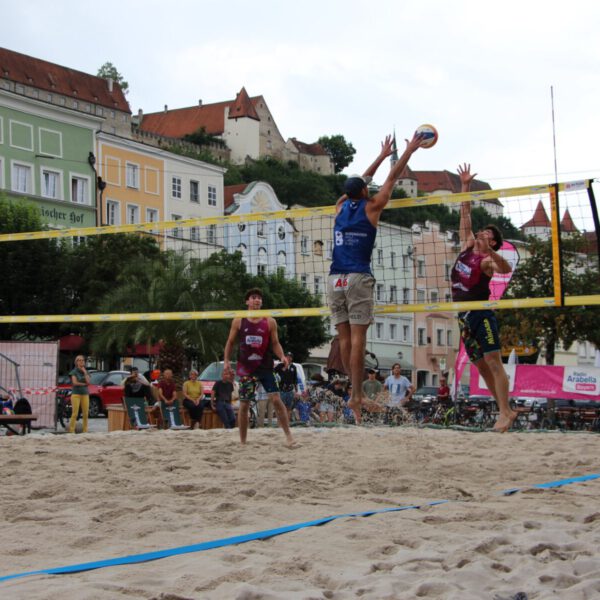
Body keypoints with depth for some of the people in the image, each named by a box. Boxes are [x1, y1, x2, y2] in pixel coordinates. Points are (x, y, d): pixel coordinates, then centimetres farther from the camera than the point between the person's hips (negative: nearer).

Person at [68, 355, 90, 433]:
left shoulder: (86, 372, 13)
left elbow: (88, 382, -2)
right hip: (76, 394, -4)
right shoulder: (74, 372, 1)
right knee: (75, 414, -10)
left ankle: (85, 431, 6)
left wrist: (85, 372, -6)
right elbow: (75, 382, -11)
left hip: (85, 394, 4)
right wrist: (84, 384, -5)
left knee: (85, 414, 0)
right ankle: (71, 431, -8)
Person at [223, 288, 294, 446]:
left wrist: (282, 356, -14)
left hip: (265, 367, 0)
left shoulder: (270, 322, 3)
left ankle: (288, 435, -4)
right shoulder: (238, 321, 3)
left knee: (276, 400, -9)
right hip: (246, 368, 0)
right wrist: (226, 360, -2)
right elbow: (230, 342, 9)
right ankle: (242, 441, 13)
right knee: (244, 404, 3)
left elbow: (275, 343, 4)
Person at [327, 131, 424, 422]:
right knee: (358, 338, -8)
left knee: (345, 338, 6)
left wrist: (382, 155, 39)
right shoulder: (370, 207, 2)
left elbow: (360, 182, 30)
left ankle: (357, 390, 10)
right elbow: (392, 178, 10)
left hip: (335, 279, 5)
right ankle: (356, 395, -12)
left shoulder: (341, 206, 14)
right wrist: (409, 150, 22)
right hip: (357, 278, -5)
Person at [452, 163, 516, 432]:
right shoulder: (467, 246, 12)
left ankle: (505, 412, -15)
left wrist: (489, 251, -44)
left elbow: (505, 269, -31)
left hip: (480, 314, -8)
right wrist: (465, 186, 13)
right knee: (480, 365, 8)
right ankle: (505, 410, 12)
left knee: (493, 362, -12)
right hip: (464, 316, 8)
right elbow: (465, 214, 16)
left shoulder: (487, 260, -9)